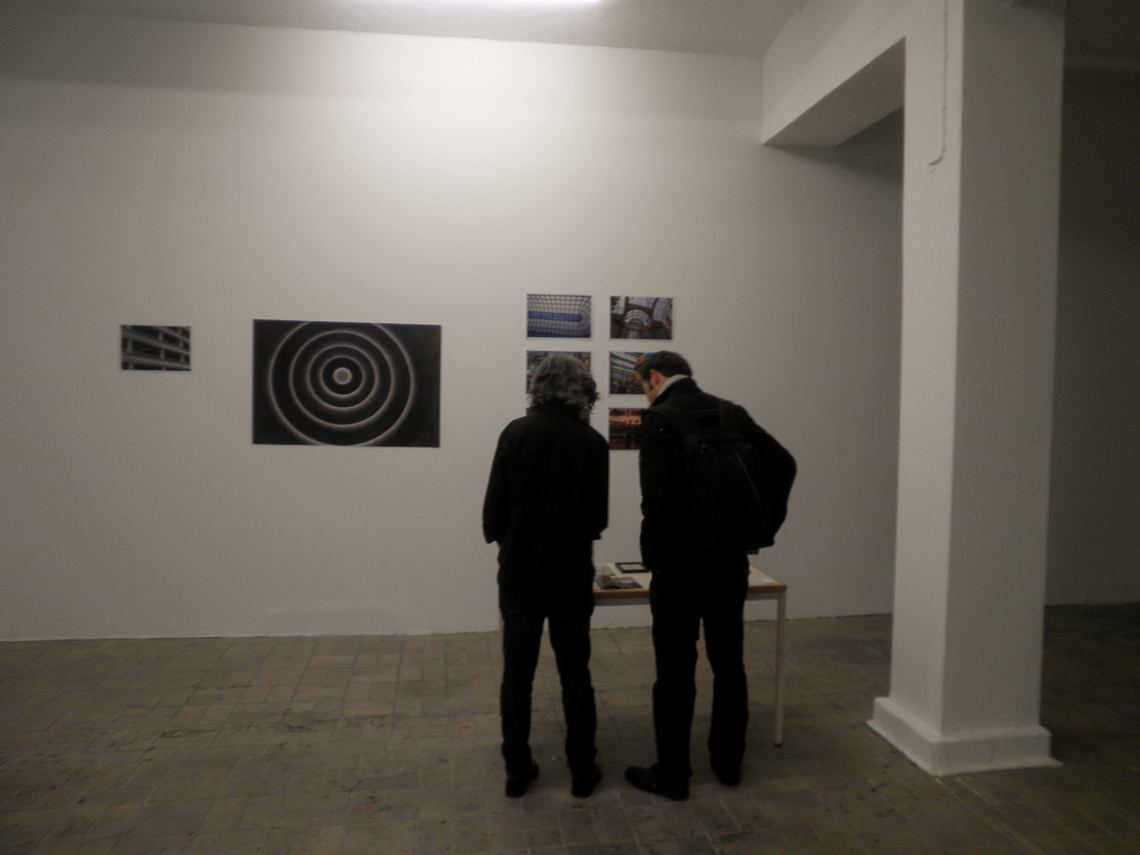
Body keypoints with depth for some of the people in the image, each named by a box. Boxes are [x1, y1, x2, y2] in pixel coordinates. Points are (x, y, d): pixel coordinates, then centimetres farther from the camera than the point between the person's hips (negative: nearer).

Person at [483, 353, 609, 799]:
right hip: (571, 574, 1)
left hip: (519, 572, 0)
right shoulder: (592, 442, -5)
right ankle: (582, 771, 20)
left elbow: (495, 502, -7)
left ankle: (517, 770, 19)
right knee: (575, 673, 11)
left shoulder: (516, 432, -8)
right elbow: (598, 517, 1)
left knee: (517, 673, 10)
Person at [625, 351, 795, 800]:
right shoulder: (730, 413, 6)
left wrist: (651, 556, -10)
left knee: (676, 672, 4)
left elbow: (657, 498, -23)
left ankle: (671, 773, 16)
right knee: (729, 665, 16)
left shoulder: (659, 419, -14)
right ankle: (728, 762, 30)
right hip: (730, 560, 6)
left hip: (680, 564, -6)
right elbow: (782, 462, 6)